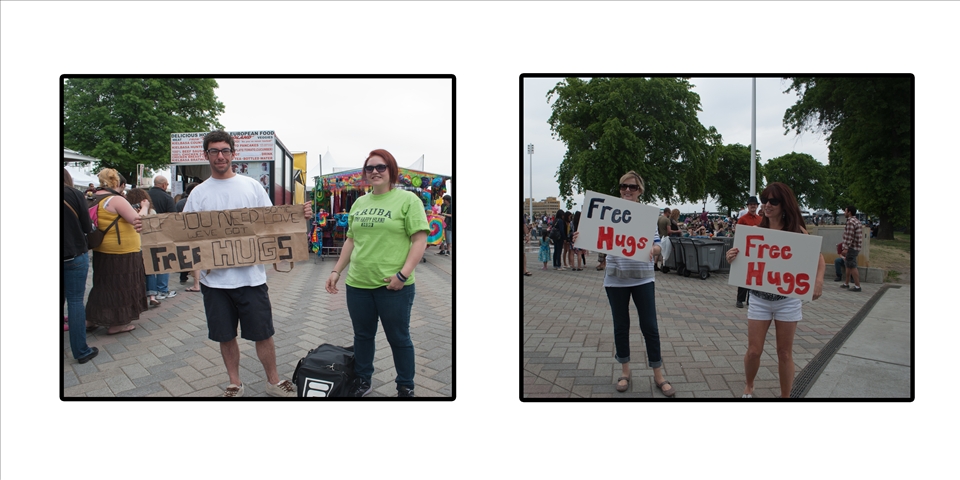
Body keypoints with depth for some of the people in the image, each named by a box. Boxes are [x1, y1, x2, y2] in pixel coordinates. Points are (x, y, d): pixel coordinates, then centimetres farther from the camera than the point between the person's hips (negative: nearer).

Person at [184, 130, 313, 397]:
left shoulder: (252, 186, 4)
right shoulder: (198, 193, 6)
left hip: (250, 276, -1)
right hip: (214, 278, 1)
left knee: (263, 333, 7)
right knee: (225, 336, 13)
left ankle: (273, 381, 24)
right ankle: (234, 383, 31)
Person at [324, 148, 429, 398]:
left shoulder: (407, 199, -6)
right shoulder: (359, 203, 13)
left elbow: (420, 240, -12)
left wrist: (403, 274, -19)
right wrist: (336, 271, 13)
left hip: (393, 286, -5)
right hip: (357, 284, 5)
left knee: (398, 338, 8)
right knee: (362, 336, 17)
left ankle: (406, 388, 25)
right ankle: (363, 381, 36)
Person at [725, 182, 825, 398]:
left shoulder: (797, 231, -6)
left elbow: (818, 259, 0)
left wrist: (818, 281, -20)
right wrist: (732, 259, -21)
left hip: (788, 300, -1)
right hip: (759, 299, 1)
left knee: (785, 352, 9)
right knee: (753, 351, 5)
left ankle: (785, 396, 27)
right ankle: (748, 388, 32)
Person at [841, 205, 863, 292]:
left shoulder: (851, 222, -17)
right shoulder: (856, 221, 16)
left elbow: (849, 237, -22)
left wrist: (845, 249, -22)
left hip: (852, 248, -10)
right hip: (855, 247, 10)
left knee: (852, 266, -7)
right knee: (848, 265, 17)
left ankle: (857, 286, -5)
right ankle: (846, 283, 25)